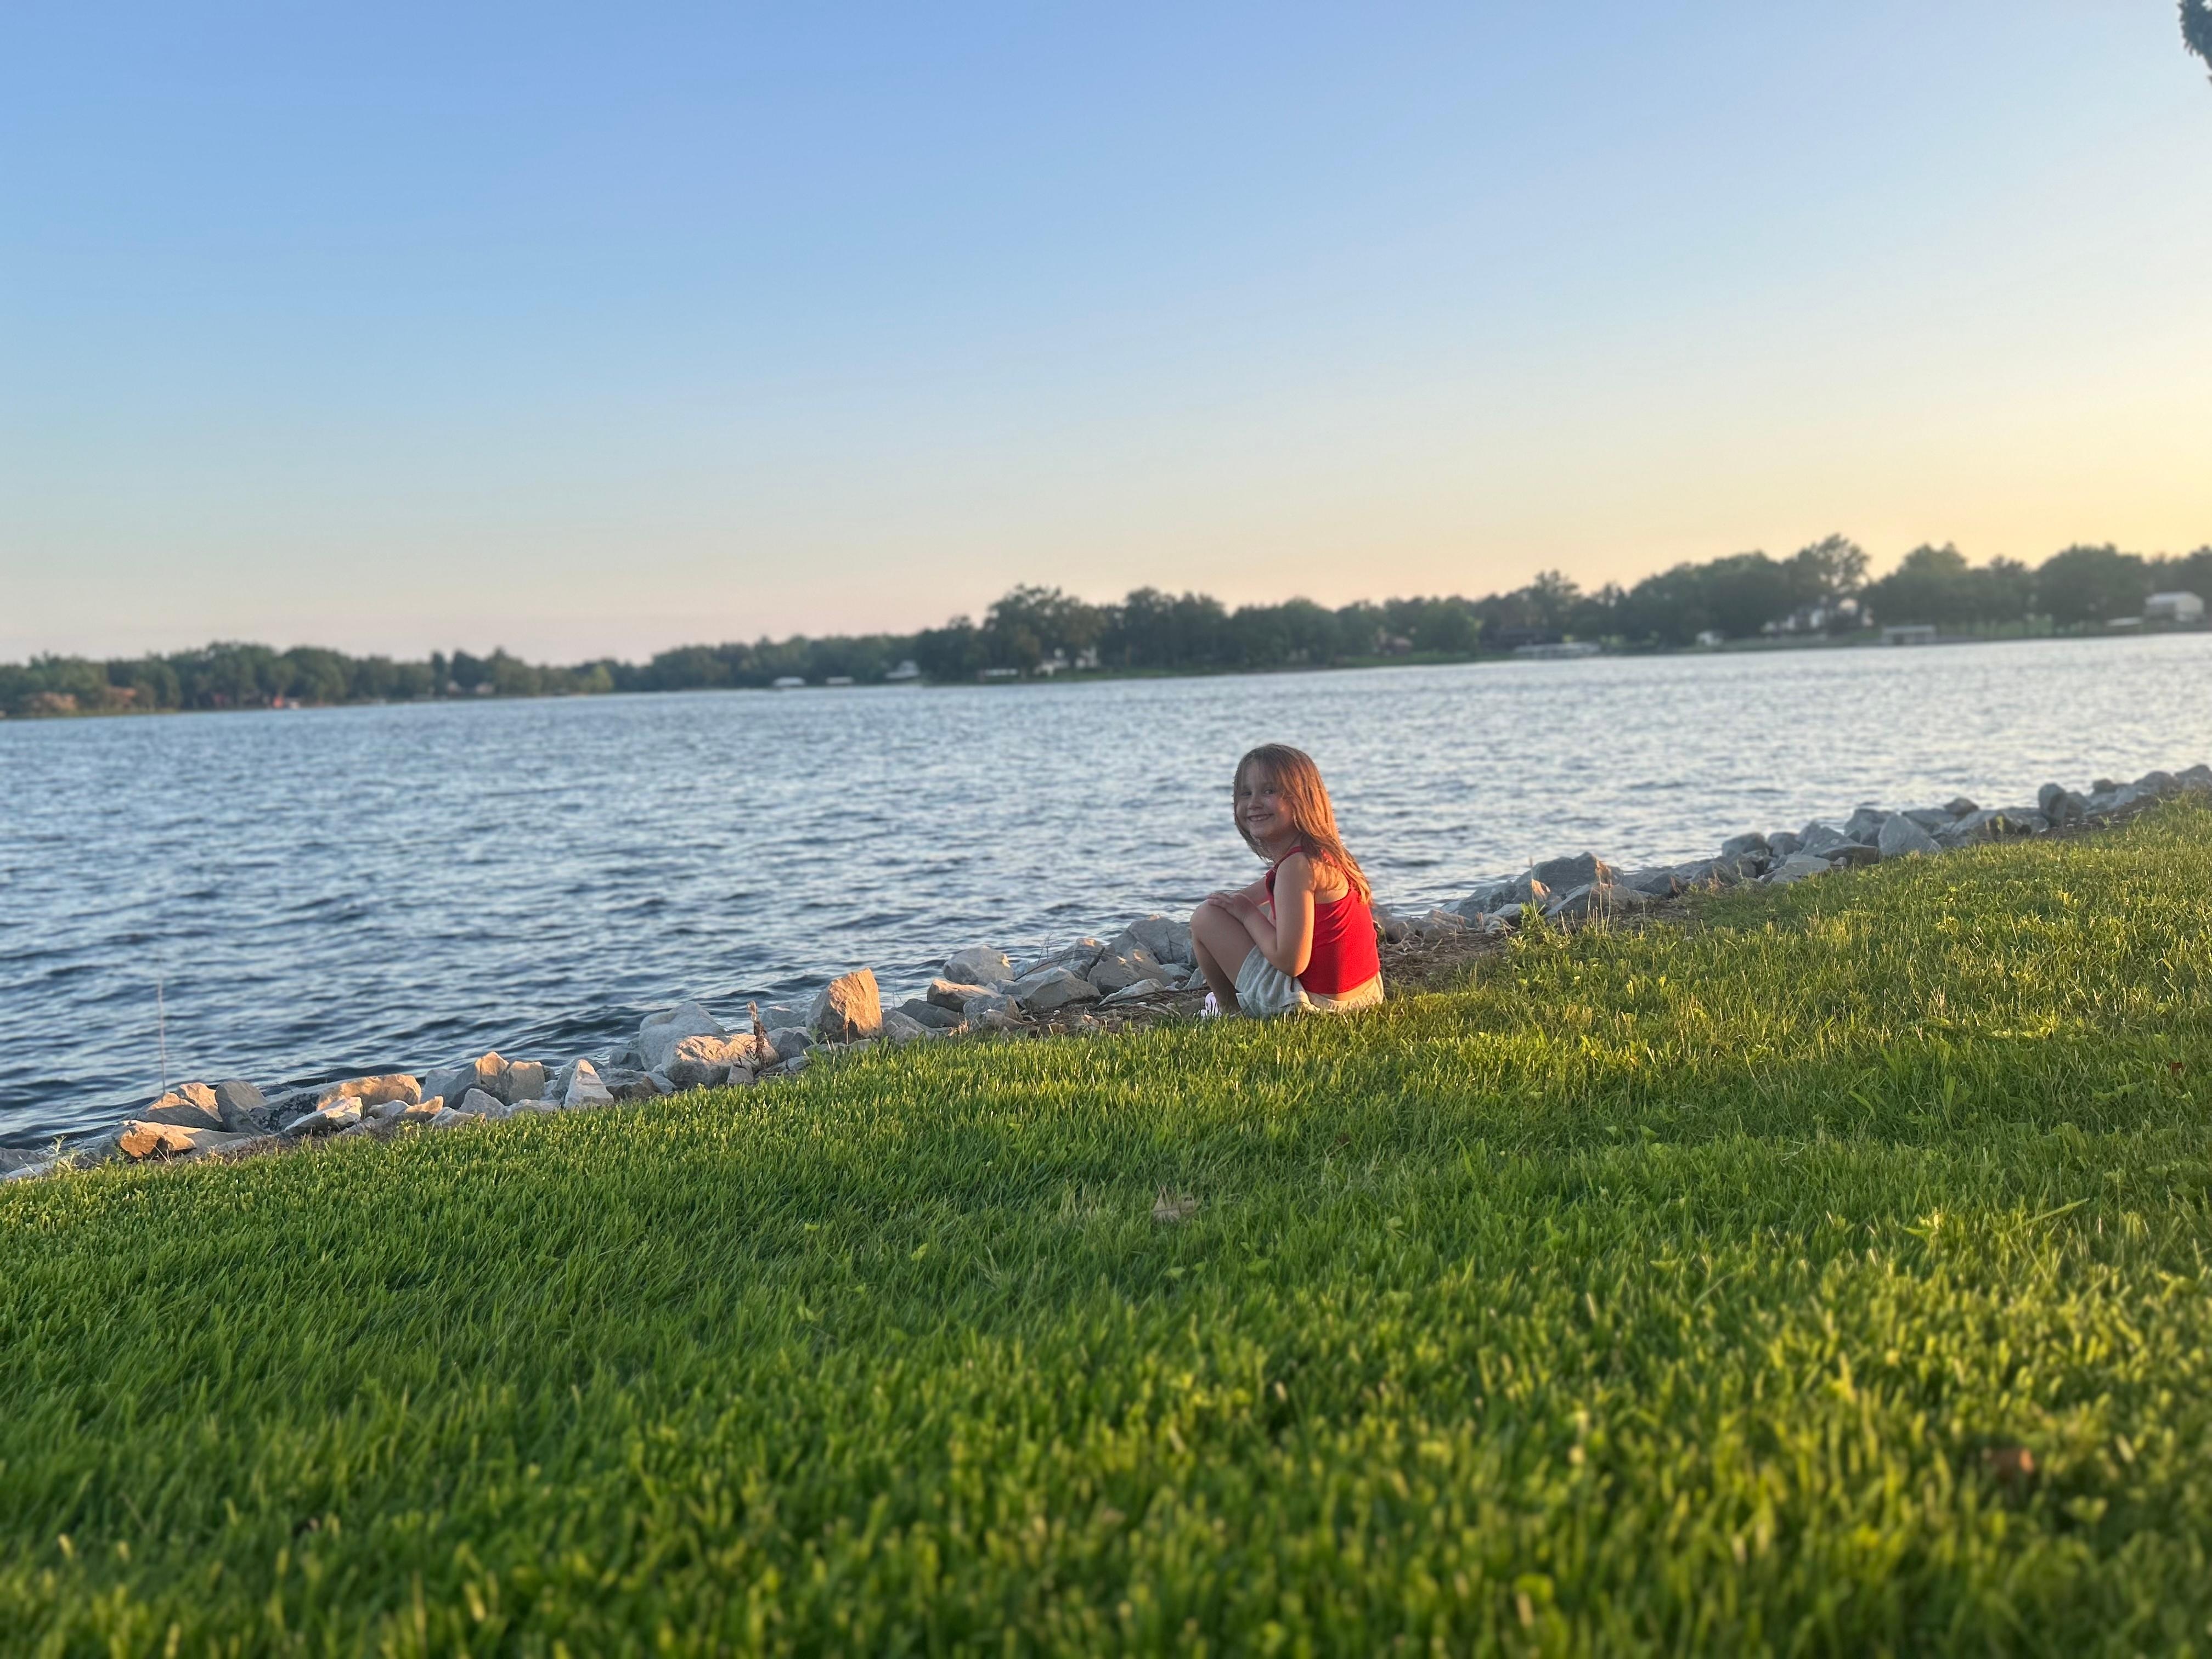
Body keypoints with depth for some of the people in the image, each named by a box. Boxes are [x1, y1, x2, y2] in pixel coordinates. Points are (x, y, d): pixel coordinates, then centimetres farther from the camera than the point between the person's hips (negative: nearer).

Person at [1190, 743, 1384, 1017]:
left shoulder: (1298, 864, -21)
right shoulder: (1321, 854, 8)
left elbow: (1291, 962, -25)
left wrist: (1246, 912, -11)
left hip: (1314, 1001, -10)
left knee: (1205, 918, 0)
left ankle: (1230, 1009, 21)